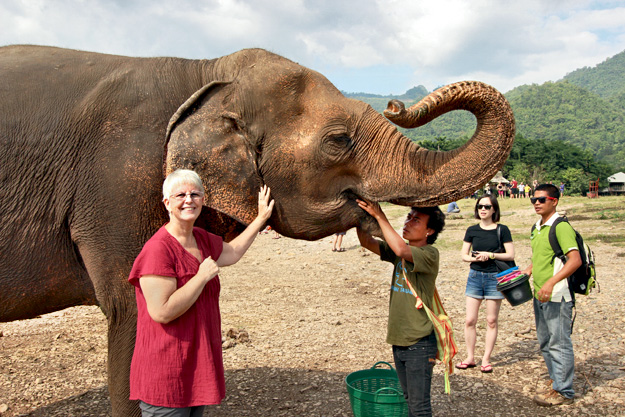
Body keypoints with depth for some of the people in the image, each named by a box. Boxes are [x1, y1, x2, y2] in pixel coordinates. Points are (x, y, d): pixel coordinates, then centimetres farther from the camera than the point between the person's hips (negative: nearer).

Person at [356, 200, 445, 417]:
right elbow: (368, 242, -3)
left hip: (419, 342, -7)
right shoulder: (398, 253, 6)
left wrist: (379, 215, -30)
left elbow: (401, 250, -33)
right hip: (398, 340, 7)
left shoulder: (429, 254, -15)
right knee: (408, 399, 19)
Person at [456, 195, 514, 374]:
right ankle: (470, 357, 15)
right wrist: (476, 258, -14)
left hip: (494, 277, -2)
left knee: (492, 320, 4)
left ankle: (486, 359, 16)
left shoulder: (502, 230, -2)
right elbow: (463, 255, 6)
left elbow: (510, 255, -4)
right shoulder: (472, 230, 5)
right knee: (470, 320, 2)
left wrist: (490, 255, -17)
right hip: (475, 276, 2)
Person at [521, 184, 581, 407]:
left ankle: (563, 391, 12)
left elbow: (575, 260, -23)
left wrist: (551, 283, -30)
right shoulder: (536, 228, 13)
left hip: (557, 296, -9)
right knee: (544, 342, 18)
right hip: (539, 295, 9)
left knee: (559, 343, 0)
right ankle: (555, 380, 34)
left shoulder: (561, 227, -14)